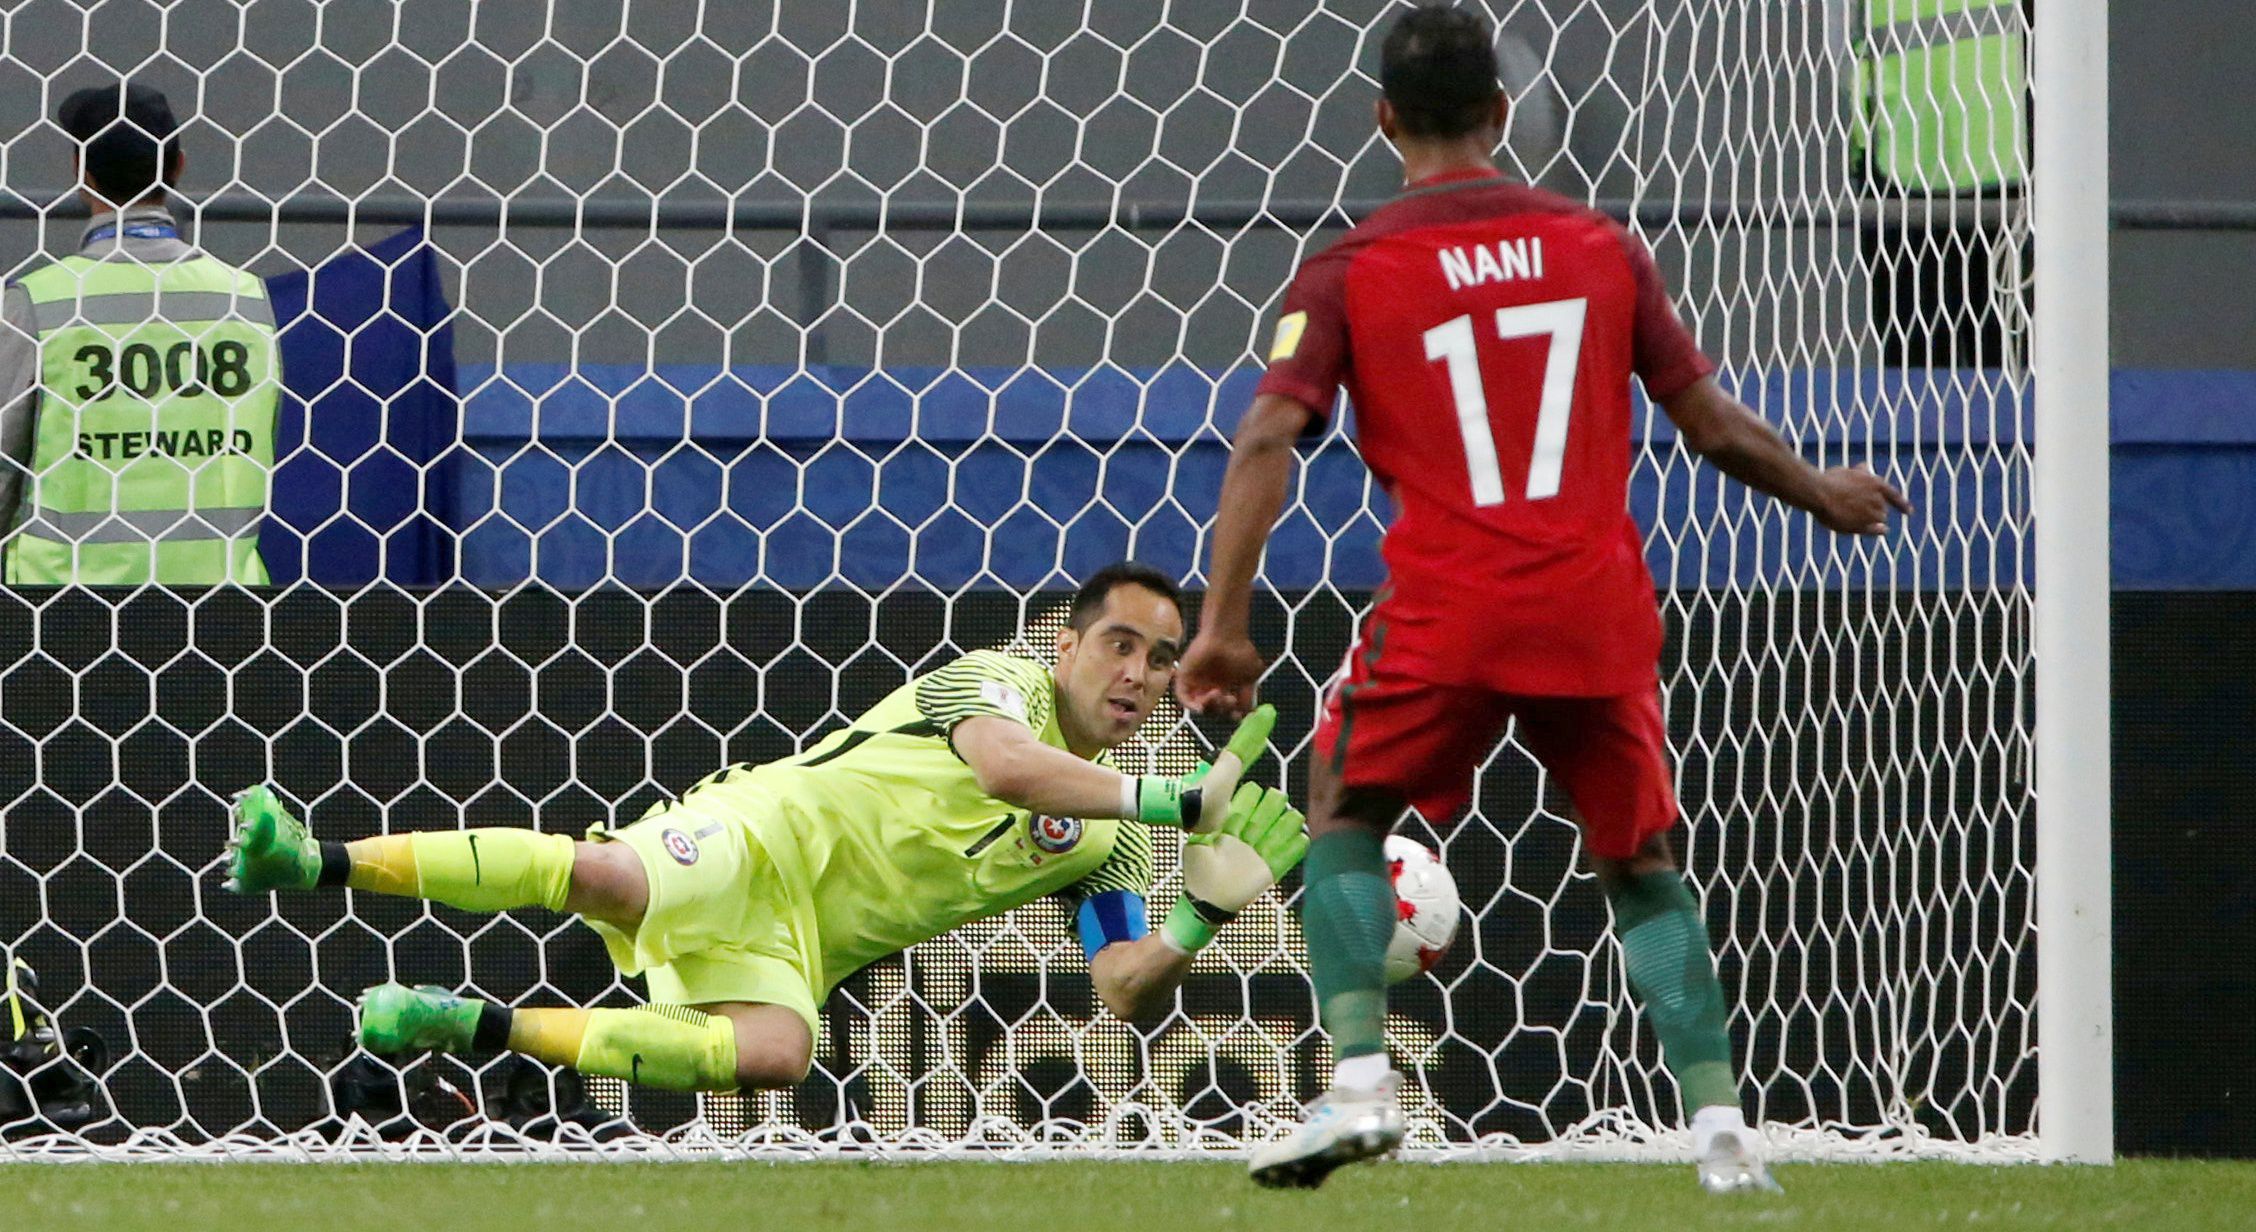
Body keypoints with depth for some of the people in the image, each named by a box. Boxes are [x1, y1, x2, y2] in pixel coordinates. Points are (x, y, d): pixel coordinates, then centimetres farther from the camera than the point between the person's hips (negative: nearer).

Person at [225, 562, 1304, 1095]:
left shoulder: (1104, 842, 17)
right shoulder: (997, 681, 1)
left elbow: (1127, 994, 10)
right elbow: (1002, 764, -22)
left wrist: (1205, 915, -8)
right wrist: (1179, 799, -22)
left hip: (795, 947, 4)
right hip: (760, 838, -4)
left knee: (777, 1052, -31)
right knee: (603, 873, -35)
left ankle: (486, 1030, -23)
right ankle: (316, 860, -27)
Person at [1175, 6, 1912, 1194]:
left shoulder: (1349, 272, 1)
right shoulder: (1601, 245, 8)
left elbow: (1267, 438, -10)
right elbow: (1712, 425, 11)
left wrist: (1223, 625, -11)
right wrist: (1823, 492, 29)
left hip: (1443, 617, -2)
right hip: (1597, 613, 2)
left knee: (1344, 818, 17)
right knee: (1641, 864, 17)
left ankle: (1358, 1081, -1)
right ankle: (1720, 1125, 6)